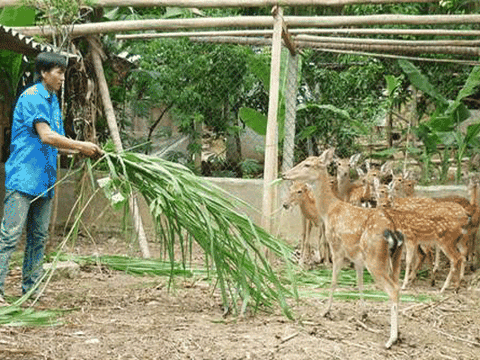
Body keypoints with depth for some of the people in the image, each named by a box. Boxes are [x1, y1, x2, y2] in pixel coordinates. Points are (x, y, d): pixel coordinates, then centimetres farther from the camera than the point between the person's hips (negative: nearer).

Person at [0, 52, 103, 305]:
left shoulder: (52, 101, 18)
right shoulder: (32, 97, -9)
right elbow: (46, 136, -19)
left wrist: (82, 151, 7)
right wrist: (81, 146, -13)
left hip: (44, 180, 9)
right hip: (23, 177, -9)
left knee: (39, 236, 11)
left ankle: (31, 289, 18)